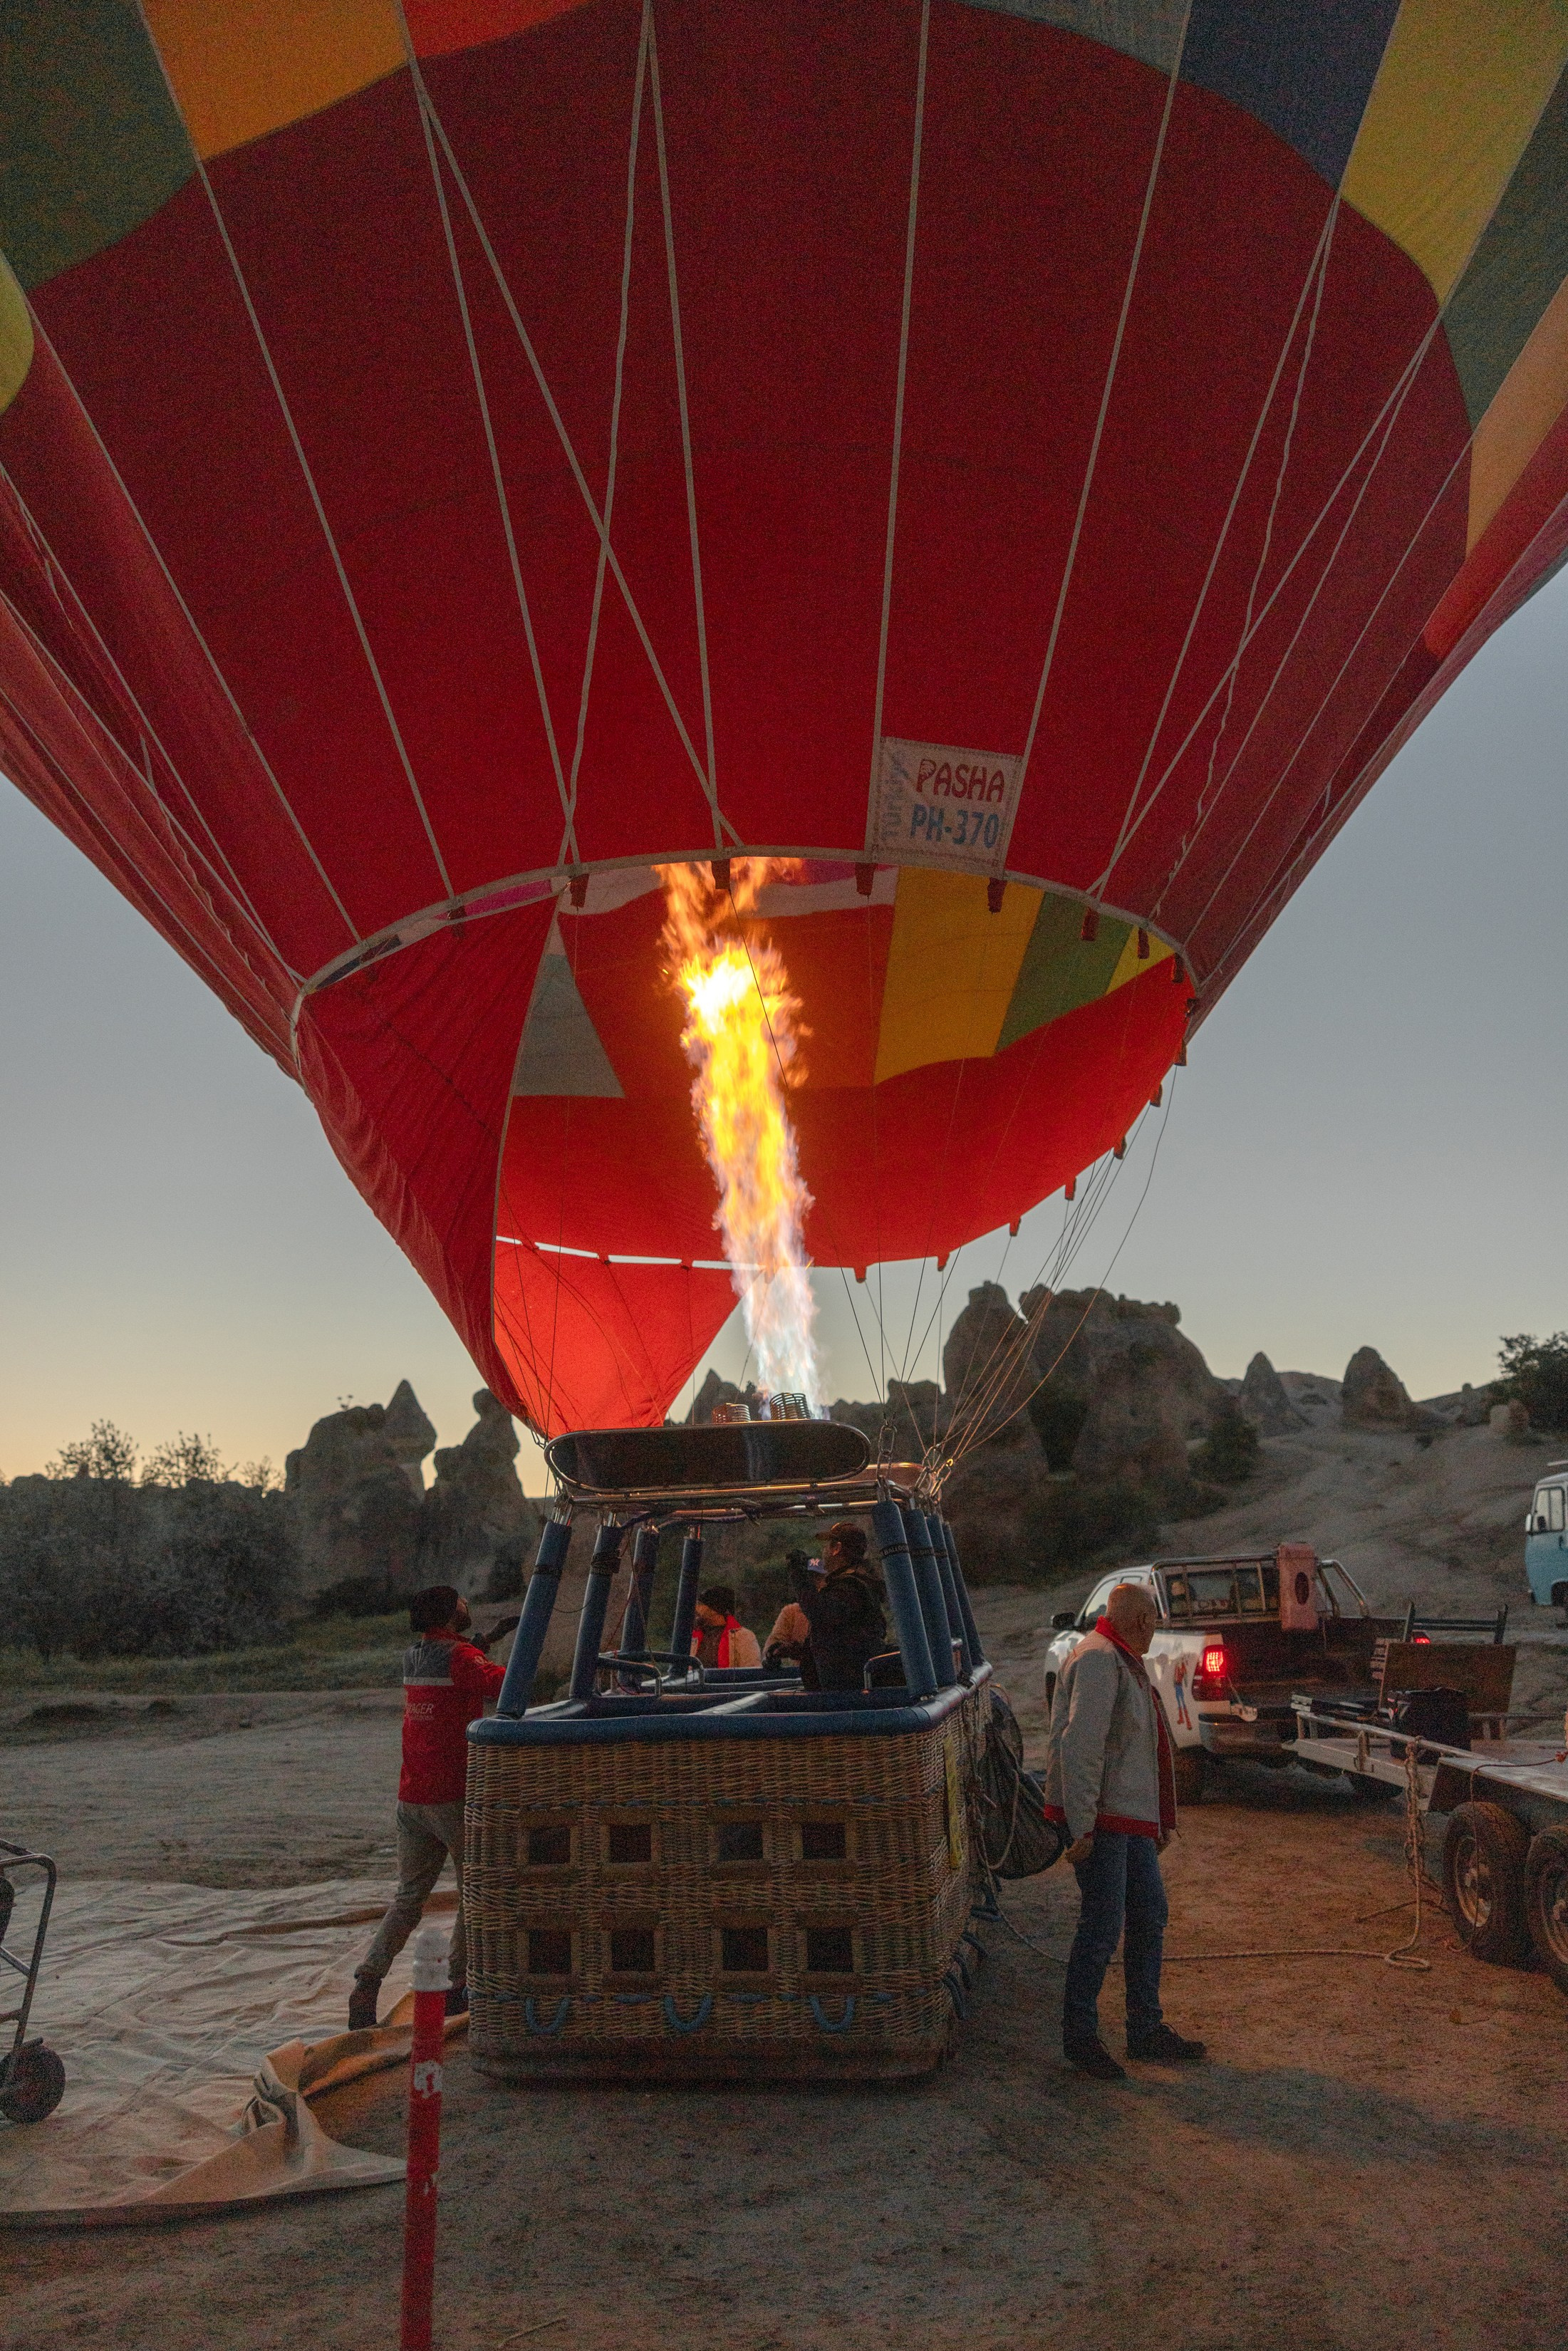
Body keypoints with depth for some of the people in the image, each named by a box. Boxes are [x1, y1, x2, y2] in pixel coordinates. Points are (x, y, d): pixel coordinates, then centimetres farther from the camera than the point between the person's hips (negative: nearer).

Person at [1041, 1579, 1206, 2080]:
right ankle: (1079, 2038, 8)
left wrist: (1163, 1819, 24)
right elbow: (1079, 1747, -24)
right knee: (1102, 1927, -5)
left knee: (1149, 1917, 15)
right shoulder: (1098, 1661, -18)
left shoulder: (1128, 1661, 17)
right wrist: (1082, 1827, -25)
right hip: (1100, 1817, -10)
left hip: (1131, 1816, 11)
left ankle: (1146, 2031, 26)